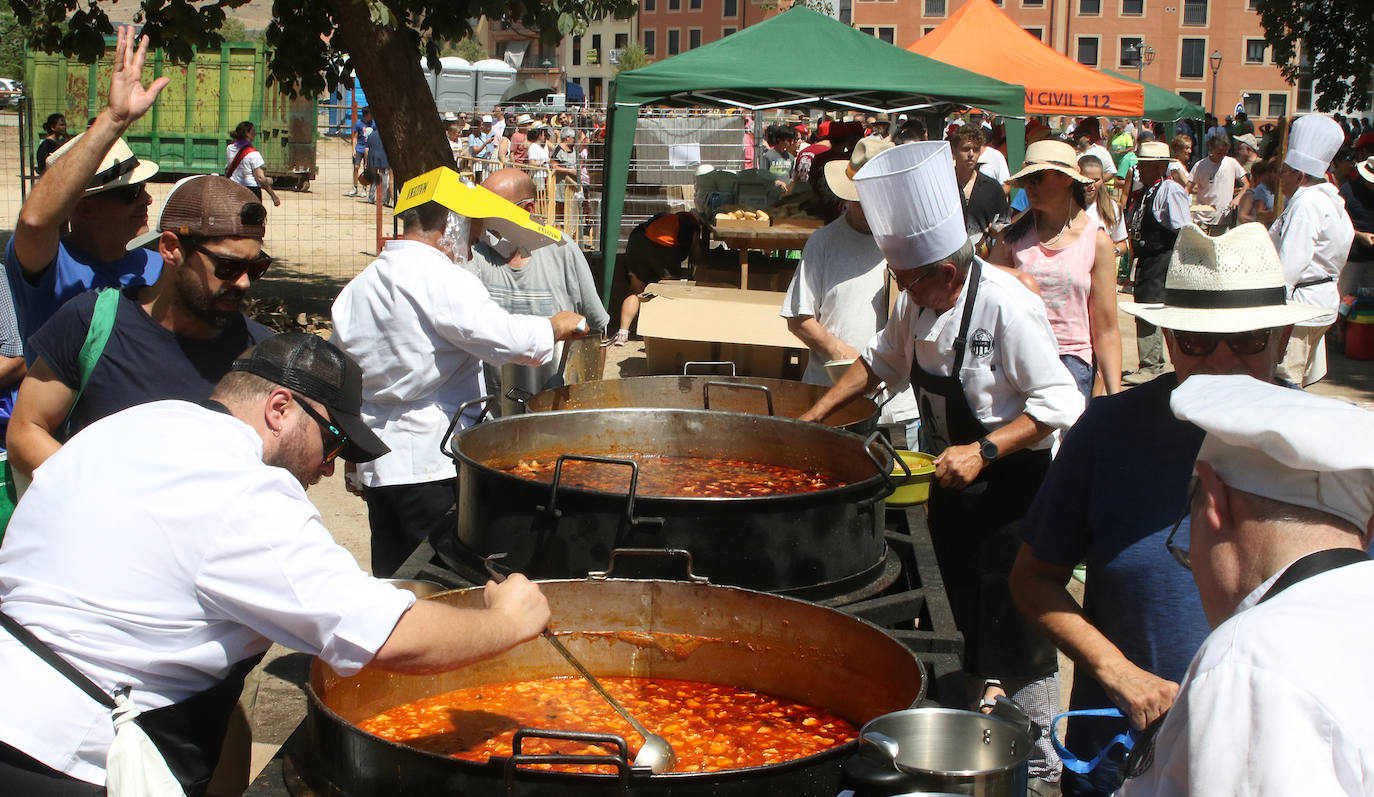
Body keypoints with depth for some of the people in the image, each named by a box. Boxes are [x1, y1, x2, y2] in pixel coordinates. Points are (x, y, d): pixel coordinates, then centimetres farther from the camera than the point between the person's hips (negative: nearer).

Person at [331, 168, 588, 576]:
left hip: (376, 464, 8)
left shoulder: (356, 288, 13)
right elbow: (501, 336, -23)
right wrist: (554, 328, -5)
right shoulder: (443, 280, -13)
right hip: (437, 463, -8)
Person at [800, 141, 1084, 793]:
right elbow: (883, 359, 18)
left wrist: (983, 451, -30)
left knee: (1015, 624, -2)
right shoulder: (916, 304, -1)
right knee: (969, 615, 16)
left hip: (1013, 481, -7)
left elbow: (1056, 403, -23)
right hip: (953, 476, 7)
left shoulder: (1006, 306, -24)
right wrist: (813, 415, 15)